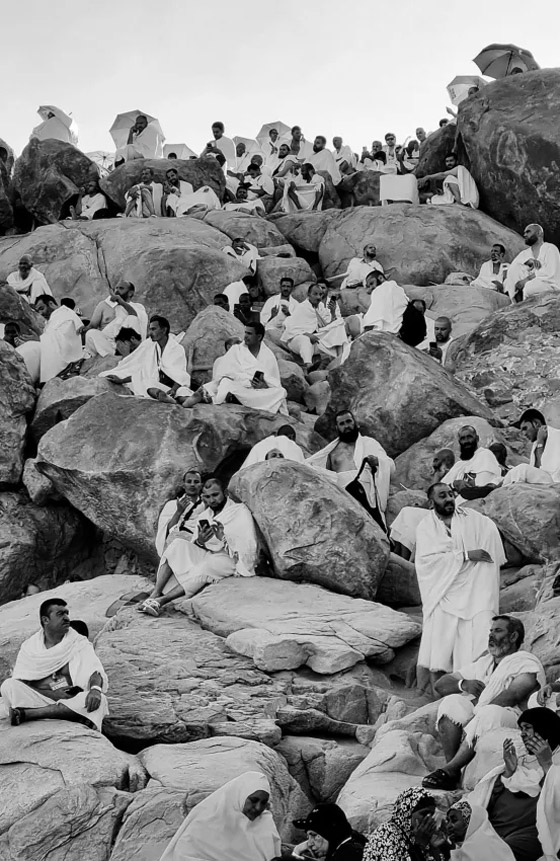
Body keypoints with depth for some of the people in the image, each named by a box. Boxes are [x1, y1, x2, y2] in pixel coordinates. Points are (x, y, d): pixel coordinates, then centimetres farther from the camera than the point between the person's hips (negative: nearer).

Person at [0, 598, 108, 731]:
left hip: (71, 703, 0)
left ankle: (25, 713, -29)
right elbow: (20, 683, -2)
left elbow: (95, 672, -7)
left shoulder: (80, 643, 6)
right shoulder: (29, 646, 8)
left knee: (99, 701, -32)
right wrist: (52, 693, -17)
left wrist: (95, 689, -32)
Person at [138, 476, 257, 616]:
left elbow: (248, 548, -10)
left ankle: (162, 600, -38)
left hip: (232, 561, -5)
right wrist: (199, 541, -13)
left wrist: (223, 538, -25)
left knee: (207, 564, -38)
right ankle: (155, 593, -32)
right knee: (177, 543, -20)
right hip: (204, 557, 5)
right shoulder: (203, 516, 15)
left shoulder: (240, 511, -2)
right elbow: (192, 549, 11)